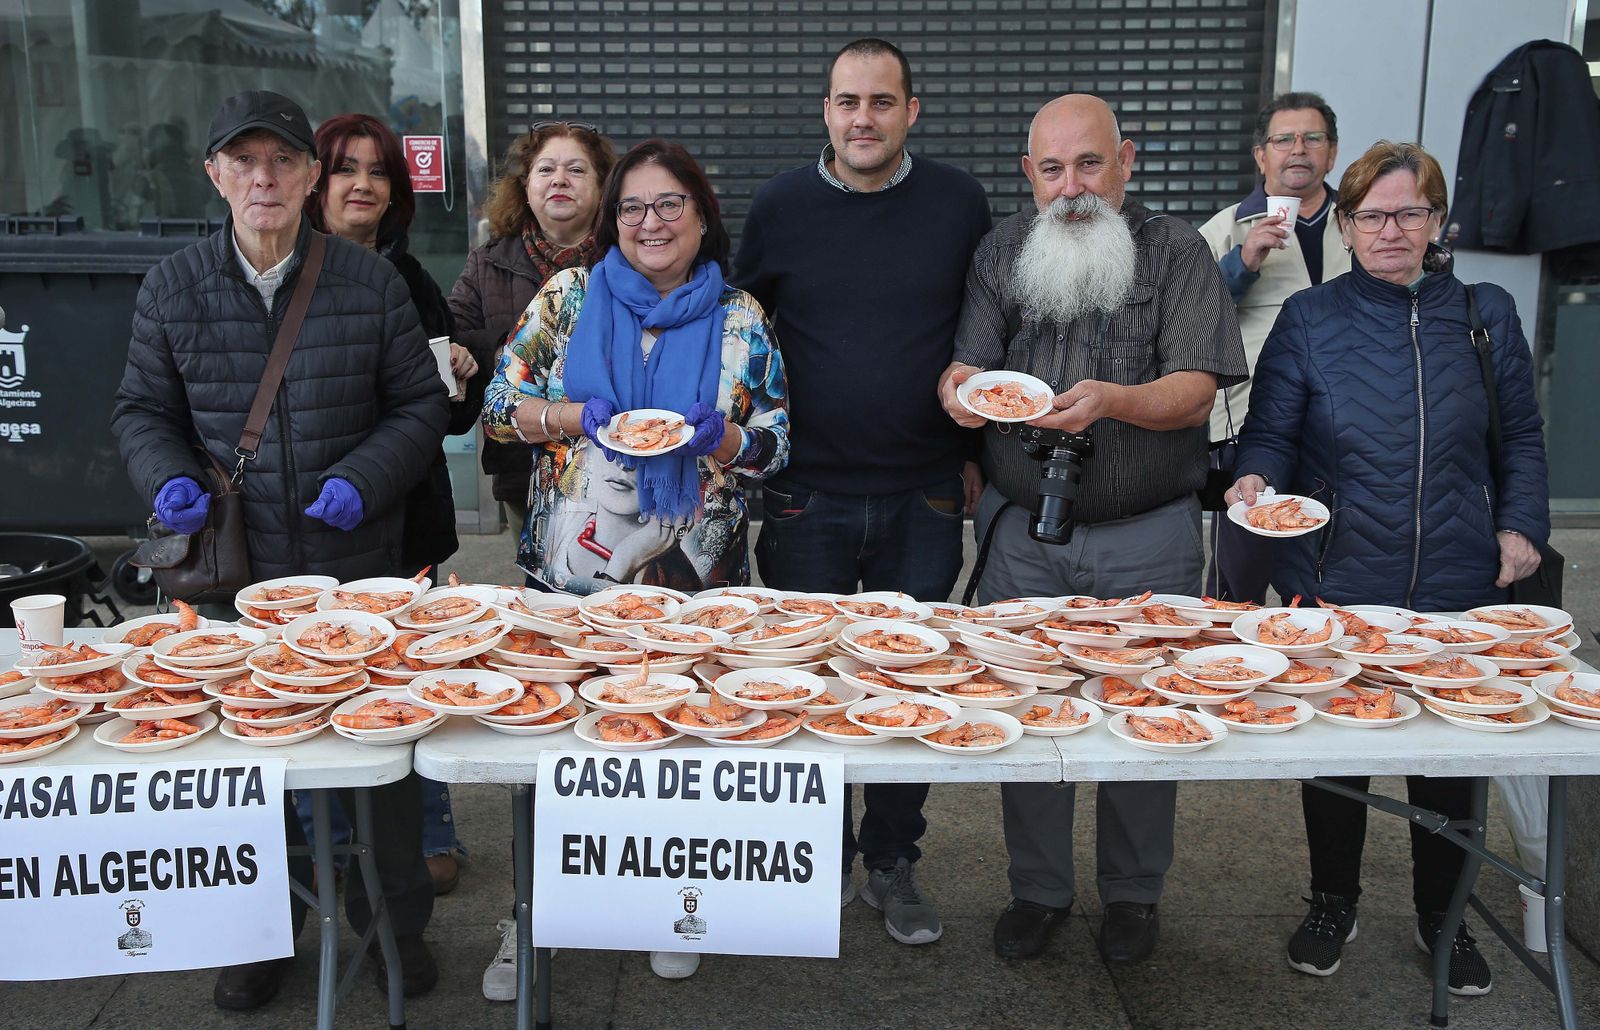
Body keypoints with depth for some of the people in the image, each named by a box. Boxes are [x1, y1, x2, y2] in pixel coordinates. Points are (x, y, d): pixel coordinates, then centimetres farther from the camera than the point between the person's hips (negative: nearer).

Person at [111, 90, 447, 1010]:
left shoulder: (371, 280, -1)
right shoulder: (173, 288, 3)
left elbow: (421, 406, 3)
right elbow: (143, 409, 12)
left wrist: (362, 480, -13)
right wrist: (169, 477, -9)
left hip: (357, 563, -1)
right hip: (234, 567, 1)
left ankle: (395, 922, 27)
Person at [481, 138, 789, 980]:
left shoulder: (741, 320, 3)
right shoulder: (568, 297, 2)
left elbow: (774, 444, 5)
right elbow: (499, 406, 2)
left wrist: (717, 438, -15)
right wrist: (575, 417, -15)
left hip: (693, 575, 0)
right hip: (572, 567, 0)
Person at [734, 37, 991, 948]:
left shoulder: (959, 203, 0)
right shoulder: (780, 207, 0)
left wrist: (975, 451, 4)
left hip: (924, 498, 0)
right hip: (806, 498, 0)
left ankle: (894, 864, 27)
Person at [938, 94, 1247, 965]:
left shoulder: (1174, 251, -2)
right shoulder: (1001, 252, 6)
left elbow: (1195, 392, -11)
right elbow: (965, 364, -1)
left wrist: (1111, 399, -29)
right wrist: (959, 387, -25)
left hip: (1147, 538, -2)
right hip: (1022, 528, 2)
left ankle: (1133, 892, 29)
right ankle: (1038, 888, 27)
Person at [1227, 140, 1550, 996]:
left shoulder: (1485, 315, 6)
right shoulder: (1310, 319, 1)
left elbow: (1521, 438, 11)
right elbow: (1270, 433, 0)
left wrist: (1521, 524, -1)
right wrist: (1257, 479, -20)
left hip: (1458, 587, 1)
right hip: (1336, 581, -1)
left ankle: (1442, 914, 33)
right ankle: (1333, 902, 32)